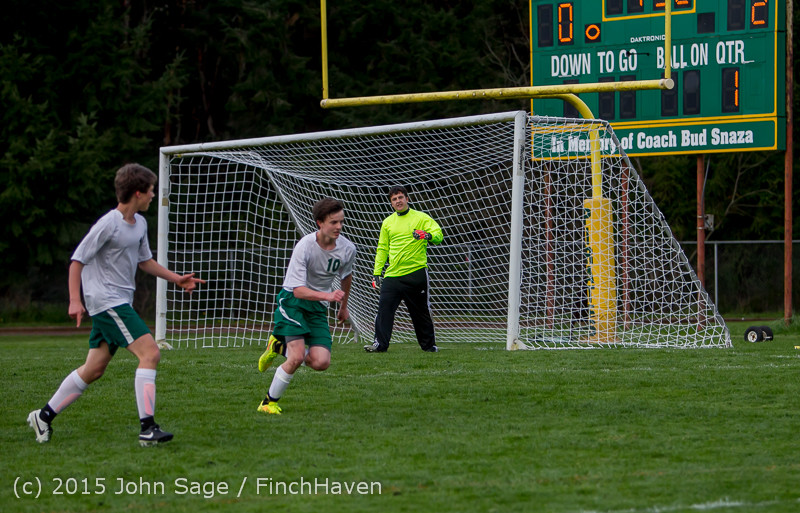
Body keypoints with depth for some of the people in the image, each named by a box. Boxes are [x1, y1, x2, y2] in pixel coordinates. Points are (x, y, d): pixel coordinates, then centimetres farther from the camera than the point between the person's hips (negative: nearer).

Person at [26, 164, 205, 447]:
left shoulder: (140, 223, 11)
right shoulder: (109, 224, -15)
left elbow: (144, 260, 26)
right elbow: (77, 260, -13)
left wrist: (176, 279, 20)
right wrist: (75, 301, -19)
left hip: (121, 302, 9)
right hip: (106, 301, -9)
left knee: (94, 368, 11)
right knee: (150, 352, -18)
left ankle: (44, 415, 21)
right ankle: (147, 428, -21)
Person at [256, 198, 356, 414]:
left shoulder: (347, 249, -5)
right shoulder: (305, 247, -21)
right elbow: (298, 290, -24)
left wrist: (344, 306, 29)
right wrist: (328, 295, -38)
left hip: (318, 307, 5)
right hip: (293, 301, -5)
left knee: (321, 362, -13)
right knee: (297, 357, -22)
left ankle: (280, 346, 15)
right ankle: (269, 402, 0)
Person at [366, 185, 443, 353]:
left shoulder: (421, 218, 3)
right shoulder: (388, 222, 15)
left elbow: (438, 235, -6)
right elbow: (382, 249, 18)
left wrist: (427, 235, -28)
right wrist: (377, 273, 11)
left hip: (416, 273, -3)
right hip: (393, 275, 3)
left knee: (421, 312, 5)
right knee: (384, 308, -8)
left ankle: (428, 344, 19)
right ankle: (380, 343, -5)